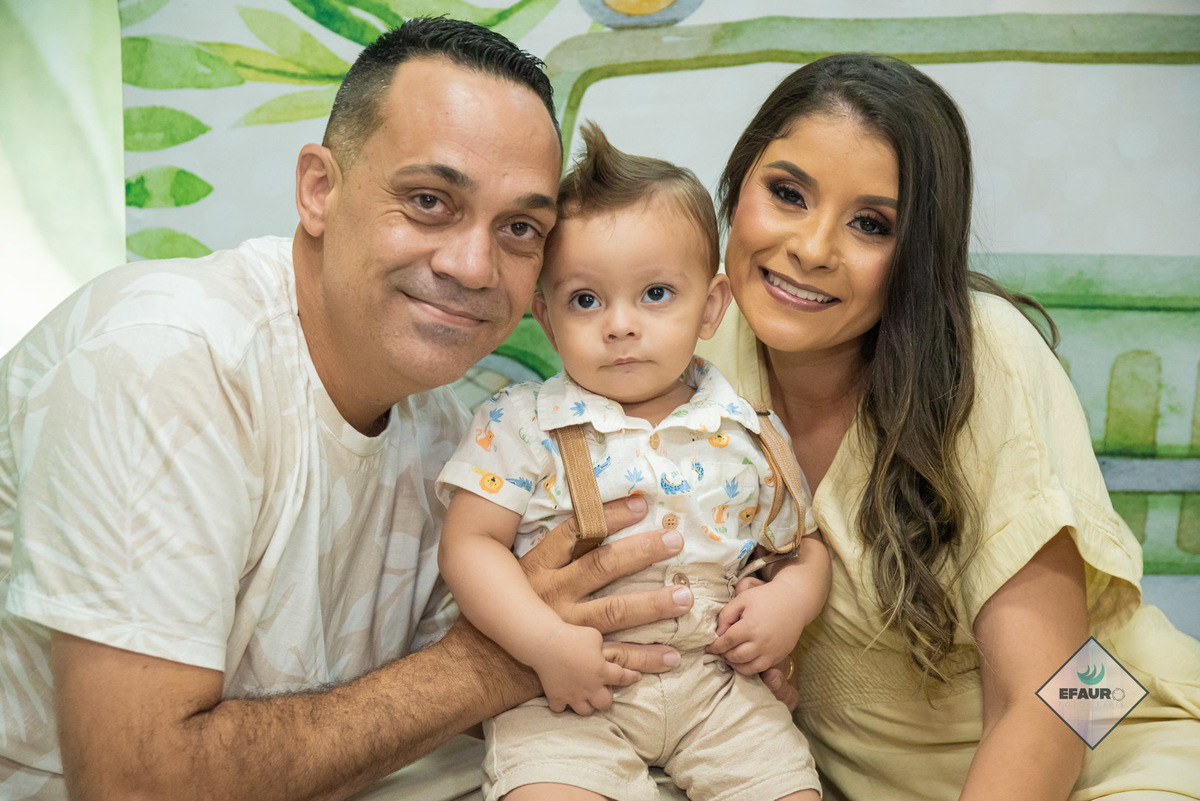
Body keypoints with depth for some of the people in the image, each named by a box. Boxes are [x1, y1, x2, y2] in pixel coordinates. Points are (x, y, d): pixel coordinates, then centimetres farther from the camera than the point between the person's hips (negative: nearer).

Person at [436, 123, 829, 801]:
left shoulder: (750, 432, 3)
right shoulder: (521, 425, -5)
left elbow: (804, 546, 14)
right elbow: (470, 543, -8)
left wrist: (792, 599, -8)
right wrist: (546, 641, -20)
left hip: (716, 679, 3)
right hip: (568, 692, -2)